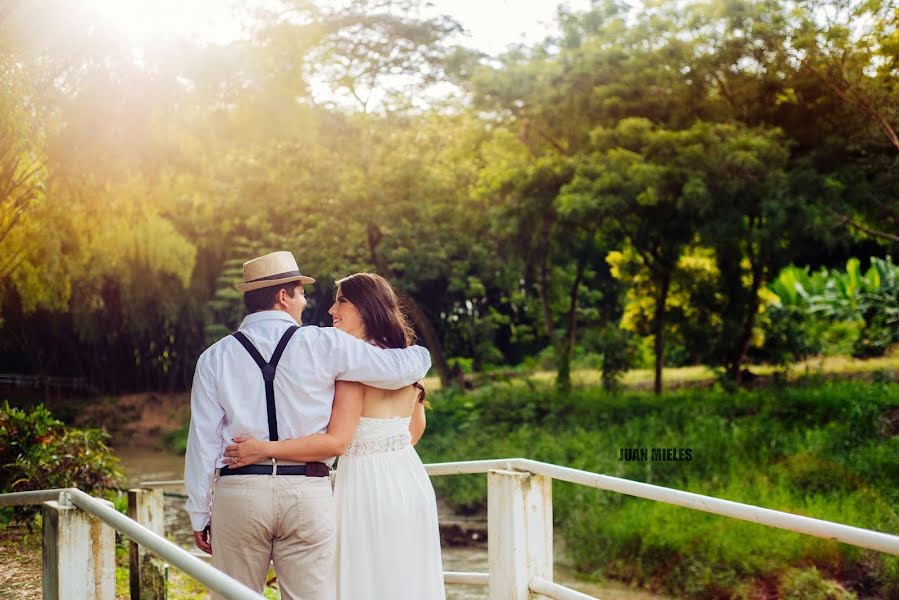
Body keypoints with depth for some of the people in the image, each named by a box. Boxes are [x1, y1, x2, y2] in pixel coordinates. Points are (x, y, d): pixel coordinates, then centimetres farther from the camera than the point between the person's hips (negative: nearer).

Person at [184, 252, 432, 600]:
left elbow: (203, 441, 4)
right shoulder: (323, 344, -2)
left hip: (238, 493, 1)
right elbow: (405, 366, 2)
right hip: (308, 493, -1)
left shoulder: (215, 358, 4)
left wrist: (199, 514, 11)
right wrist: (418, 355, 26)